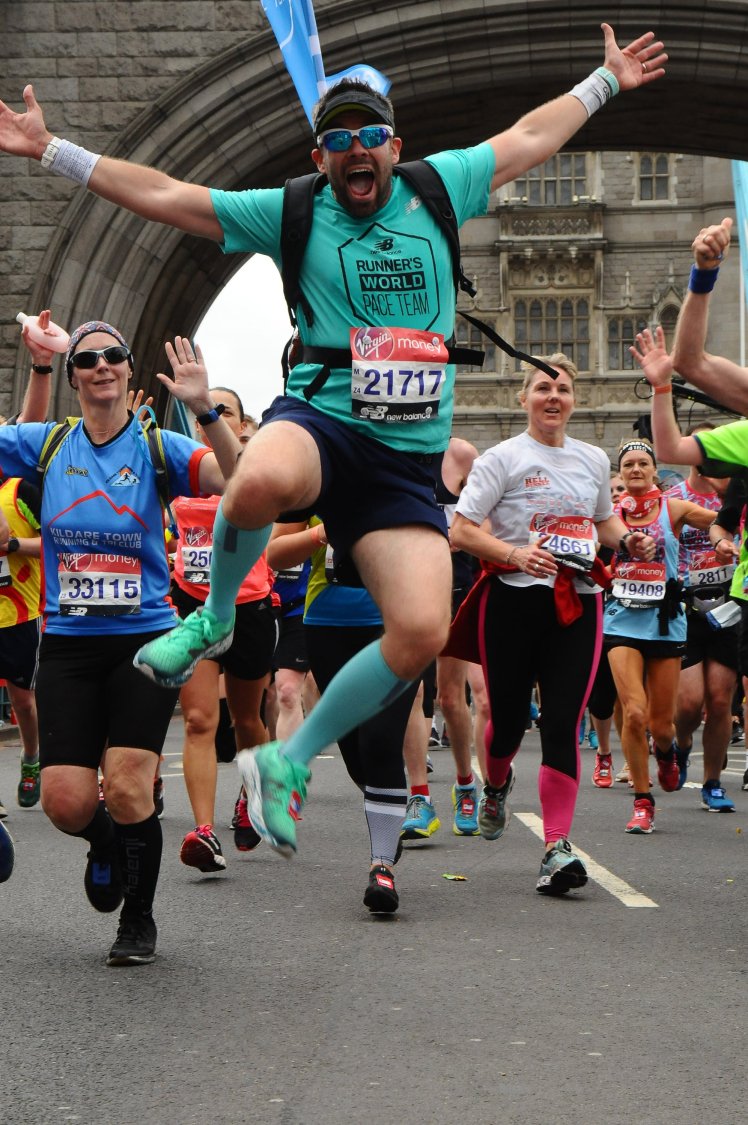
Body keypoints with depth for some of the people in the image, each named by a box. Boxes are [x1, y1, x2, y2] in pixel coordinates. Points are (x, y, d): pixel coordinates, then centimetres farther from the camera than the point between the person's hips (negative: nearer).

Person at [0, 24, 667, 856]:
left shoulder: (437, 189, 14)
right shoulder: (292, 213, 8)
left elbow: (531, 137, 28)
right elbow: (165, 196, 8)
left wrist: (606, 82, 36)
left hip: (407, 458, 3)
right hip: (320, 420, -2)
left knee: (422, 634, -16)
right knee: (263, 481, -41)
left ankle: (287, 762, 4)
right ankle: (215, 616, -8)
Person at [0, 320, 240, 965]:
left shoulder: (159, 447, -1)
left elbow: (241, 483, -17)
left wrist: (206, 409, -29)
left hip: (144, 640, -2)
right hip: (68, 645, 2)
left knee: (127, 791, -10)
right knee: (67, 802, -6)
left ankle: (139, 920, 16)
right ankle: (105, 842, 32)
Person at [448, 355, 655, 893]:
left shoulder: (594, 460, 14)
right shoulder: (503, 458, -1)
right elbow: (462, 529, -6)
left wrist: (629, 539, 6)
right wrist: (513, 554, -21)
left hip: (577, 603, 2)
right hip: (513, 600, -2)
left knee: (564, 723, -8)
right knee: (509, 716, 6)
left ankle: (558, 845, -9)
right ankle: (497, 783, 42)